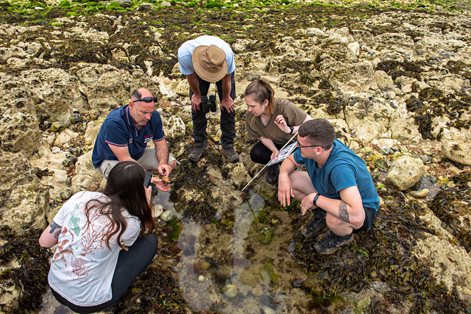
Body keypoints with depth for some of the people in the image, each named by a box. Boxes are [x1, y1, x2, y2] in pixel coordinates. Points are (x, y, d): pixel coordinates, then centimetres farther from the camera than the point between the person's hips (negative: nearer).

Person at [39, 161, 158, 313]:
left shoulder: (79, 198, -10)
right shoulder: (130, 223, -19)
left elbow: (44, 241, 0)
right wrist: (146, 202, 13)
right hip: (87, 302, -5)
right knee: (150, 241, 4)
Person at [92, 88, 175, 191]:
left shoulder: (154, 116, -18)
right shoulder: (114, 122, -35)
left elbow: (161, 144, -6)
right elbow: (125, 159, -32)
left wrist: (163, 163, -28)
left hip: (138, 154, 6)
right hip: (111, 159, -6)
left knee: (171, 162, -8)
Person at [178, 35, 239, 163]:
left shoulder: (227, 54, -44)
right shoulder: (184, 53, -42)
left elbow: (227, 77, -22)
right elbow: (190, 75, -19)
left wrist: (226, 98, -6)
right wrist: (197, 95, -4)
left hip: (224, 69, -1)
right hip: (196, 70, 1)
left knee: (228, 106, -6)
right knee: (197, 105, -1)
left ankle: (228, 145, 7)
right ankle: (199, 144, 14)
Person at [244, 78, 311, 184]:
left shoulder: (284, 107, -36)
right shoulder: (250, 116, -22)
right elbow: (263, 137, -9)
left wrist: (289, 130, -45)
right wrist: (275, 151, -27)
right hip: (275, 143, 3)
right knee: (256, 154, -24)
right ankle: (274, 164, 9)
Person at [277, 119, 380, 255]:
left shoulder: (340, 167, -42)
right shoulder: (311, 148, -21)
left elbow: (356, 215, -49)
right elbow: (290, 161, 0)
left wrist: (315, 198, -38)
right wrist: (283, 175, -23)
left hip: (362, 209, -6)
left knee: (334, 219, -40)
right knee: (289, 179, -9)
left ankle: (345, 234, -1)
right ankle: (321, 212, 12)